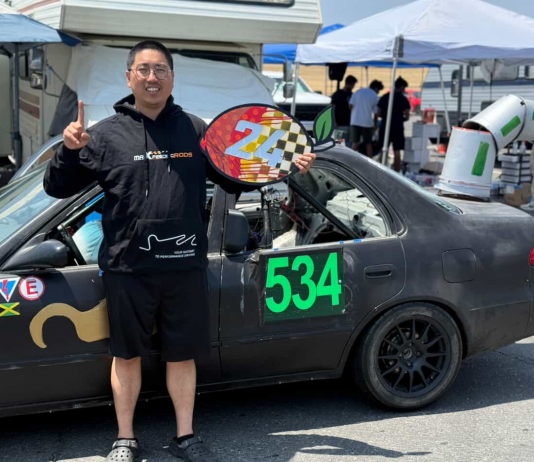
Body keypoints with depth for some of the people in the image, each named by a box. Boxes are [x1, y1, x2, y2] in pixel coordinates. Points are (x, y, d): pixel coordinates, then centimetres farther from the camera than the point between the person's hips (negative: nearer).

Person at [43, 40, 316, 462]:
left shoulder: (194, 130, 8)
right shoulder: (107, 135, 2)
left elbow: (234, 179, 17)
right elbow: (57, 188, 6)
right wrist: (70, 150, -13)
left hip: (185, 268, 1)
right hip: (128, 269, -1)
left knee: (183, 355, 11)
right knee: (127, 354, 11)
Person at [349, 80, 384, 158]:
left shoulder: (358, 92, 5)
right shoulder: (375, 97, -2)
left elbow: (350, 105, 1)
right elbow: (376, 113, -1)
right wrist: (375, 125, 11)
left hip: (355, 121, 2)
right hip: (367, 122, -2)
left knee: (355, 143, 7)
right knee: (368, 144, 7)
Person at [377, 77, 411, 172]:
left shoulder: (384, 97, 4)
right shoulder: (403, 99, -5)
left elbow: (378, 114, 3)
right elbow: (407, 116, -8)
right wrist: (400, 119, 12)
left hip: (385, 127, 2)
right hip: (398, 128, -2)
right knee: (397, 151, 4)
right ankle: (397, 172, 5)